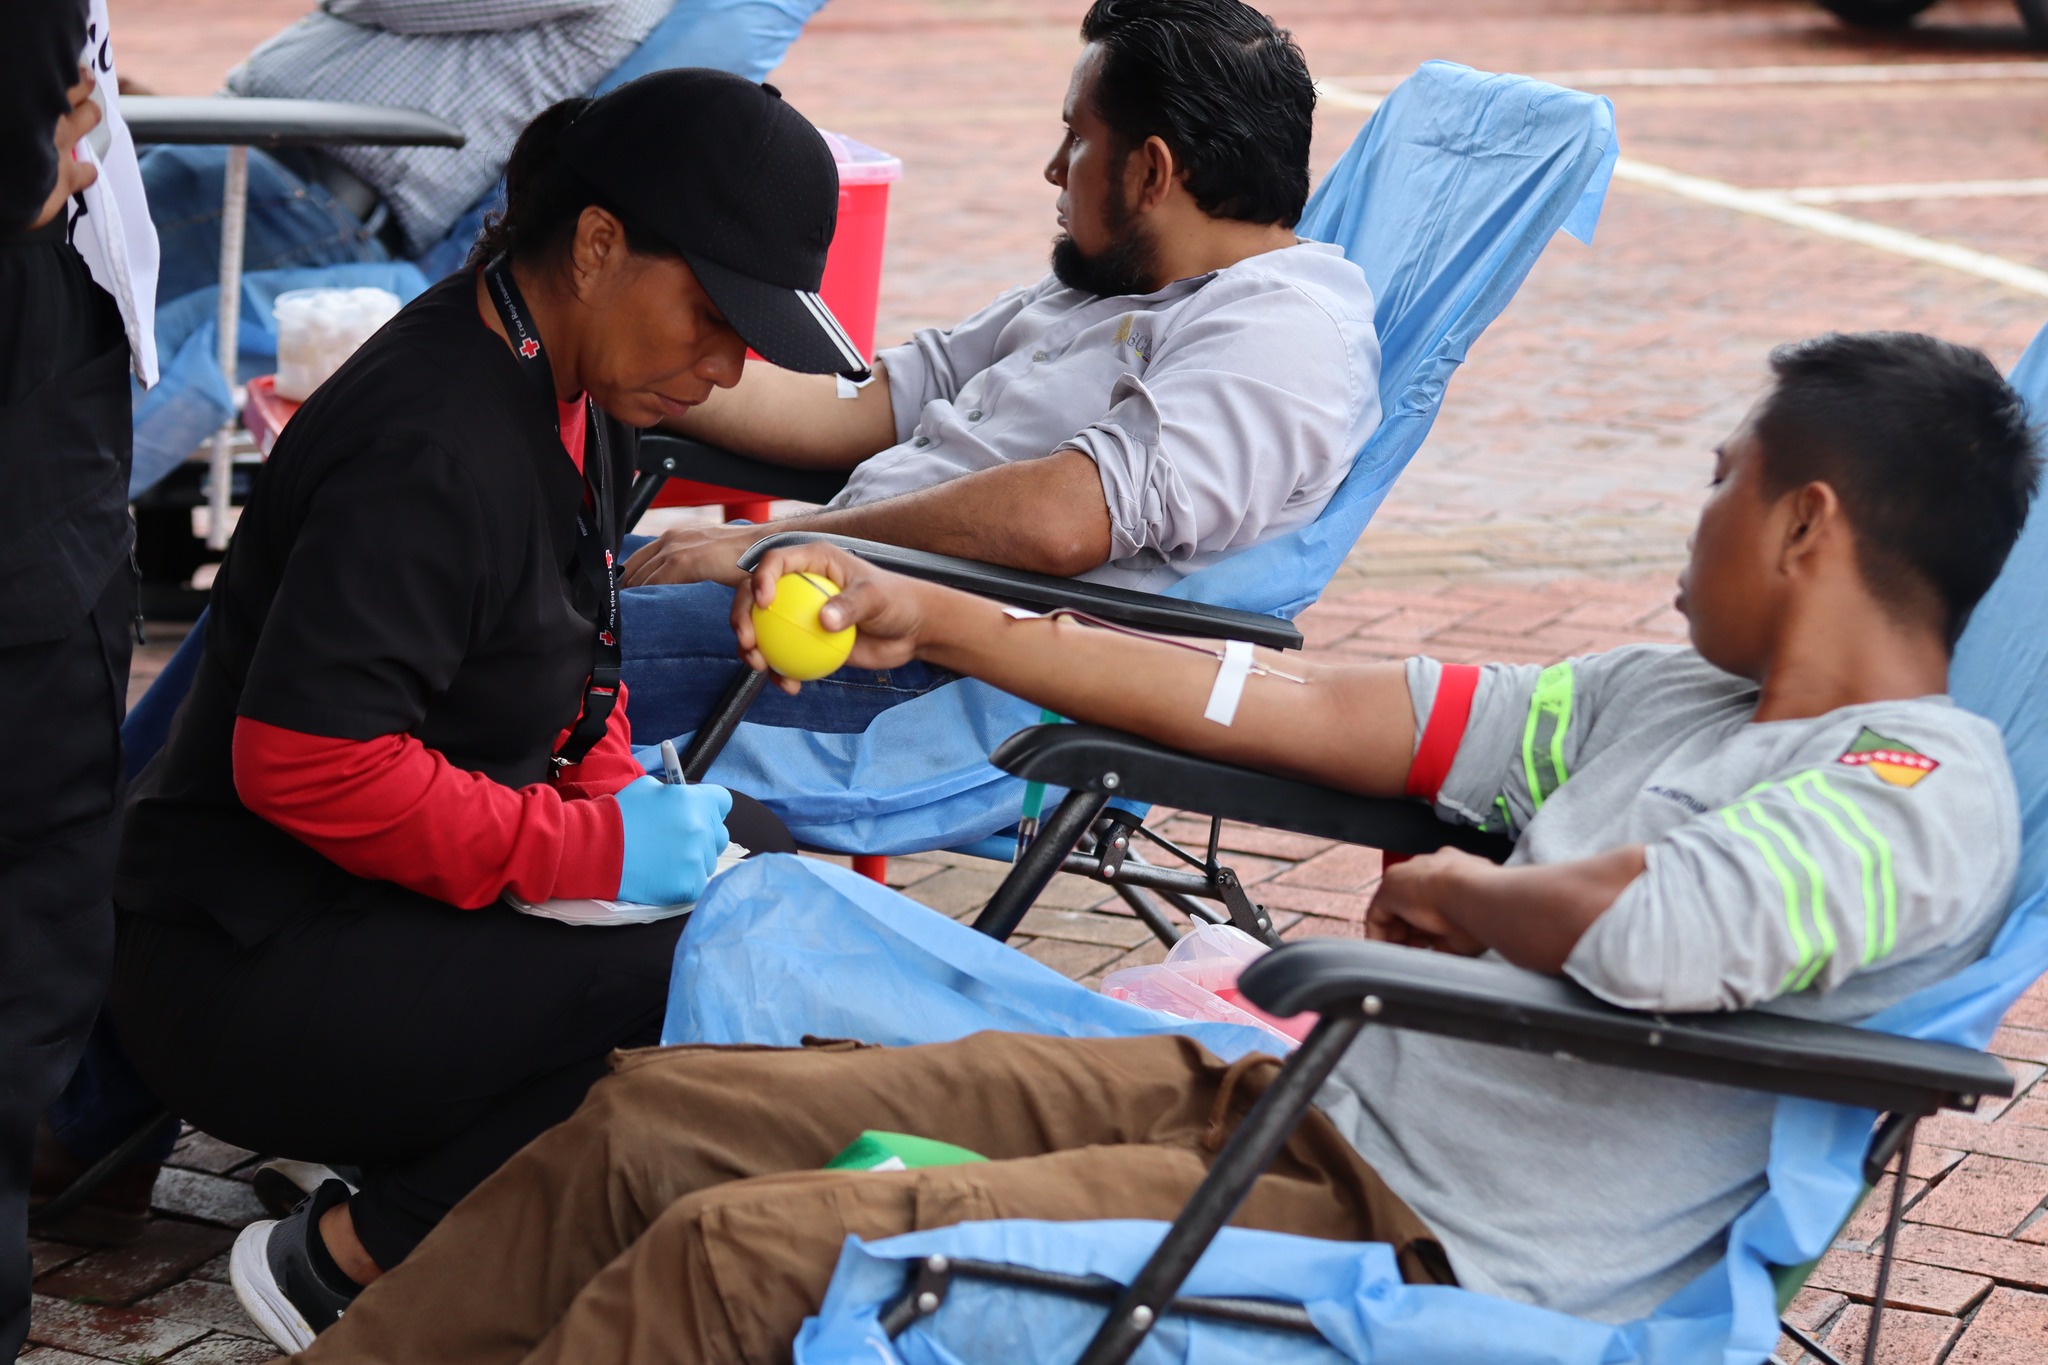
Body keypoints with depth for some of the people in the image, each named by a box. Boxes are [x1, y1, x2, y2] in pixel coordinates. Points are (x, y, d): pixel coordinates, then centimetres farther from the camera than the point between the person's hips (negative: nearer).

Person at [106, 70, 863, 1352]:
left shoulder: (571, 393, 6)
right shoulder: (437, 449, -25)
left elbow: (566, 653, 20)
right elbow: (306, 761, -29)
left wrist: (619, 796, 1)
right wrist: (594, 847, -22)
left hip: (414, 893, 10)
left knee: (757, 861, 8)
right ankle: (346, 1259, -9)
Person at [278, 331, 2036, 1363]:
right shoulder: (1671, 698, 16)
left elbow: (1654, 930, -34)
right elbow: (1298, 706, 16)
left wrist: (1461, 891, -10)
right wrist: (930, 620, 16)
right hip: (1265, 1095, 9)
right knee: (648, 1113, 4)